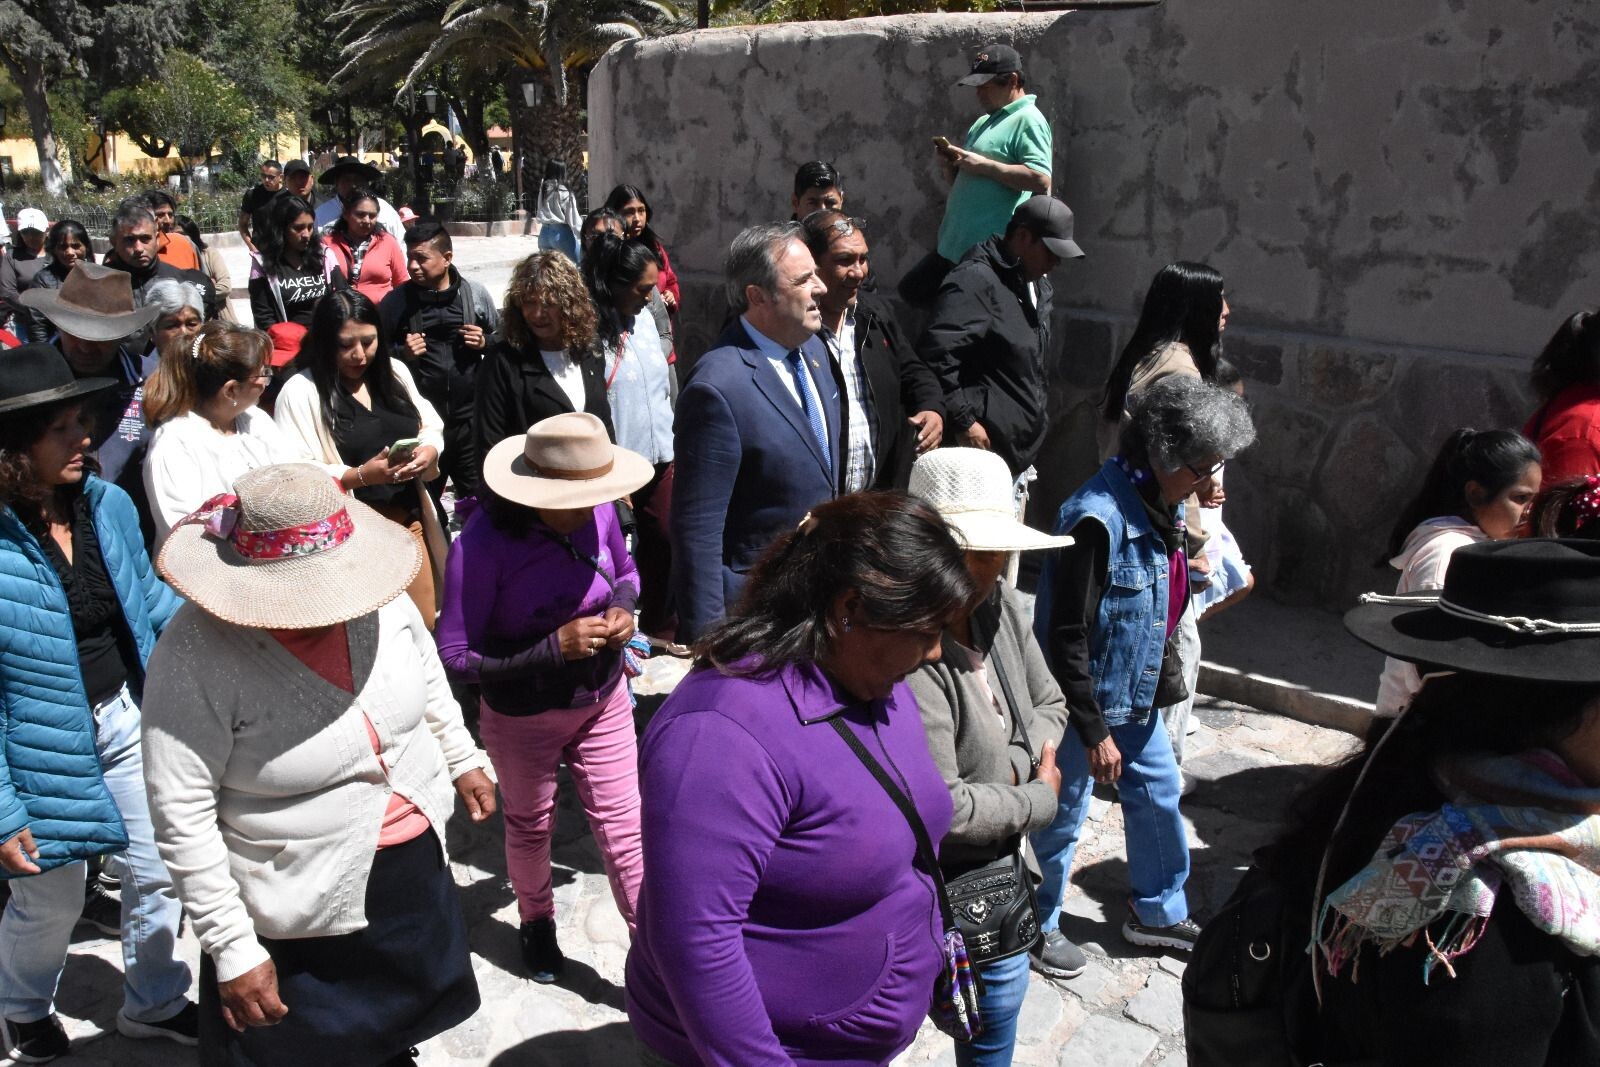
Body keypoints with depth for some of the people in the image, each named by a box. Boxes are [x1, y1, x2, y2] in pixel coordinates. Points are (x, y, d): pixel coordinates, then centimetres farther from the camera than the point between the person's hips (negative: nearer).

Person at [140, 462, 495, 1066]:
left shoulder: (379, 597, -13)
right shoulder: (199, 657, -27)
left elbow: (427, 676, 8)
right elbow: (182, 817, -23)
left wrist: (462, 760, 17)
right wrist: (232, 951, -20)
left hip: (417, 864, 5)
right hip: (305, 914, -5)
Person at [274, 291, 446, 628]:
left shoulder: (395, 372, 9)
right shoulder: (300, 391, -10)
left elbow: (431, 426, 14)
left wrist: (429, 451, -9)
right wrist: (362, 475, -25)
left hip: (410, 521, 5)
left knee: (424, 625, 12)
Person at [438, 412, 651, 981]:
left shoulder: (599, 511, -18)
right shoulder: (482, 545, -31)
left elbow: (626, 572, 5)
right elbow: (455, 655, -26)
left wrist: (622, 609, -18)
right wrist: (555, 647, -32)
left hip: (604, 700, 2)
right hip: (522, 718, -2)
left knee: (623, 830, 7)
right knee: (530, 827, 24)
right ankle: (537, 923, 52)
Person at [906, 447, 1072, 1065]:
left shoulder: (1001, 604, -6)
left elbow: (1049, 703, 9)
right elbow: (939, 809, -31)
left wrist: (1017, 768, -12)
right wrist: (1040, 799, -14)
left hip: (997, 870, 8)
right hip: (934, 891, -8)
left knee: (1001, 1001, 26)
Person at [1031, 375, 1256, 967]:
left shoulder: (1164, 505, -1)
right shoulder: (1097, 518, -29)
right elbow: (1068, 637, -26)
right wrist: (1094, 732, -20)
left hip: (1135, 694, 9)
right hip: (1083, 697, -9)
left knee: (1159, 793, 21)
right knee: (1062, 815, 9)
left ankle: (1157, 913, 42)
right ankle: (1038, 926, 32)